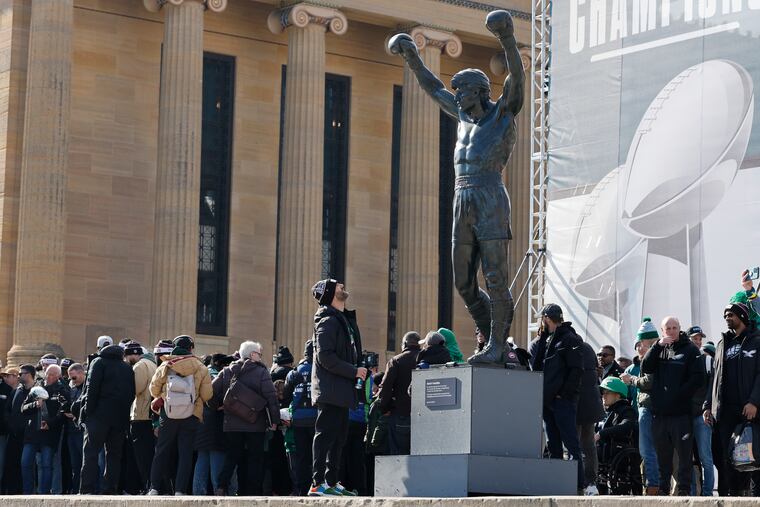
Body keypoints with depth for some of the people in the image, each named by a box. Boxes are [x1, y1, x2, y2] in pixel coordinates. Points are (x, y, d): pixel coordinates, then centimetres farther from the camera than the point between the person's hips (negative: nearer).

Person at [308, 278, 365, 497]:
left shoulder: (344, 319, 20)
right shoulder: (328, 320, -11)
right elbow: (325, 356, -20)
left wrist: (358, 370, 11)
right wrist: (353, 371, -16)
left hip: (340, 391, 10)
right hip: (330, 390, -10)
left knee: (338, 437, 12)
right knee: (325, 435, -10)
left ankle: (331, 482, 18)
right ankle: (318, 484, -11)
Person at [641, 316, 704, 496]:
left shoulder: (690, 349, 4)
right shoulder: (659, 349, 16)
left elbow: (697, 377, -6)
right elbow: (645, 368, -1)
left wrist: (679, 395, -13)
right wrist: (658, 345, -11)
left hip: (681, 412, -4)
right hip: (659, 412, 4)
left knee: (684, 452, -5)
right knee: (662, 453, 8)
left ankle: (684, 489, -4)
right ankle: (663, 489, 14)